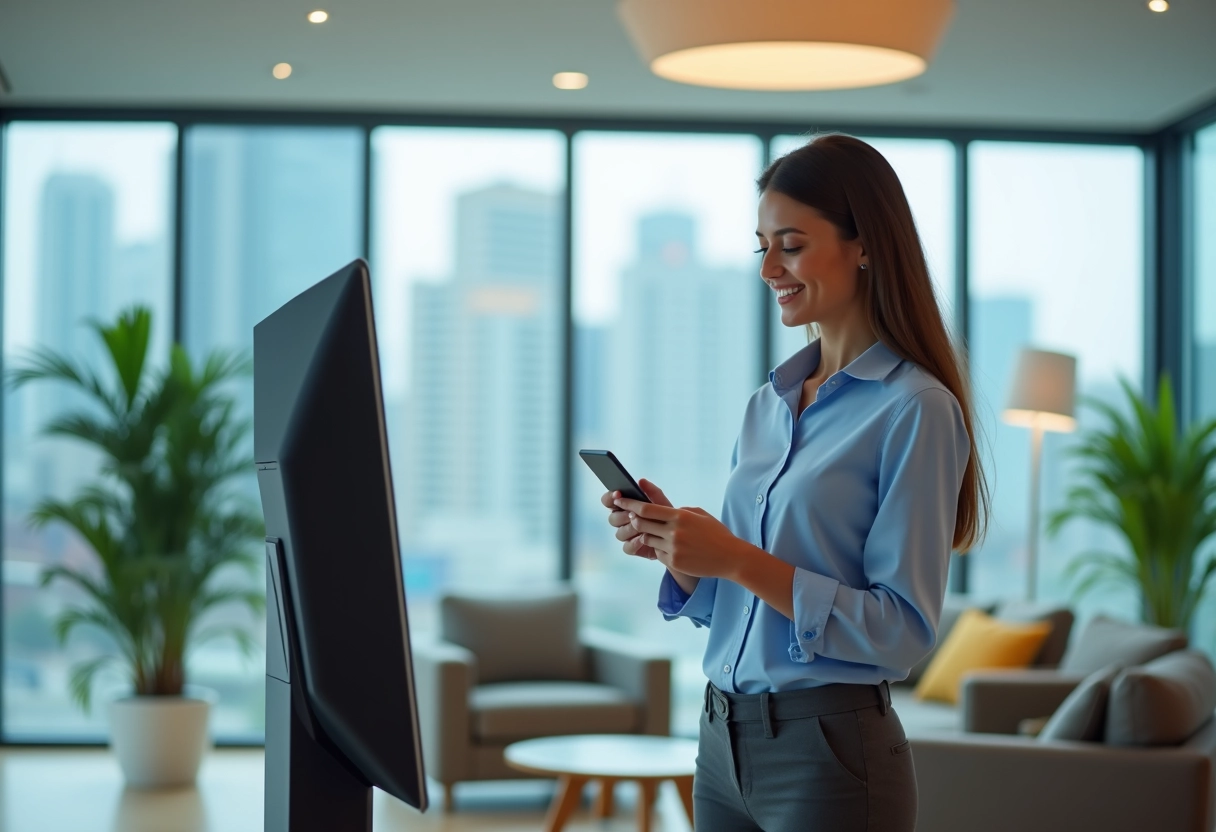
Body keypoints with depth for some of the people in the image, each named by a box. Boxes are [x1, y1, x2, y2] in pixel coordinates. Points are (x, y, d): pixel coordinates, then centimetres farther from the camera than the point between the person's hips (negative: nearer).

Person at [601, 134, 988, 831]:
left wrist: (737, 559, -21)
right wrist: (674, 546, -4)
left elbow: (905, 629, -17)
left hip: (832, 753, -7)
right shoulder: (768, 405, 10)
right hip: (724, 740, 7)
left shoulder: (915, 409, -12)